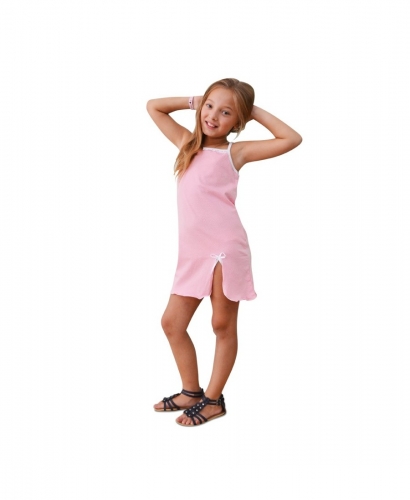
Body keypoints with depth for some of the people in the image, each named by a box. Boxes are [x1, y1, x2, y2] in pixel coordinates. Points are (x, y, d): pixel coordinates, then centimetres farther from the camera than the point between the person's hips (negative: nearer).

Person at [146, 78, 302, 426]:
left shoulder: (236, 152, 1)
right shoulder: (188, 143, 15)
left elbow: (292, 139, -5)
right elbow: (153, 106, 24)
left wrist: (257, 112, 2)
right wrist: (195, 101, 15)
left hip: (226, 248, -5)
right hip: (192, 253, 6)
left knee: (223, 325, 7)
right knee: (172, 322, 9)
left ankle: (214, 399, 21)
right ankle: (191, 392, 26)